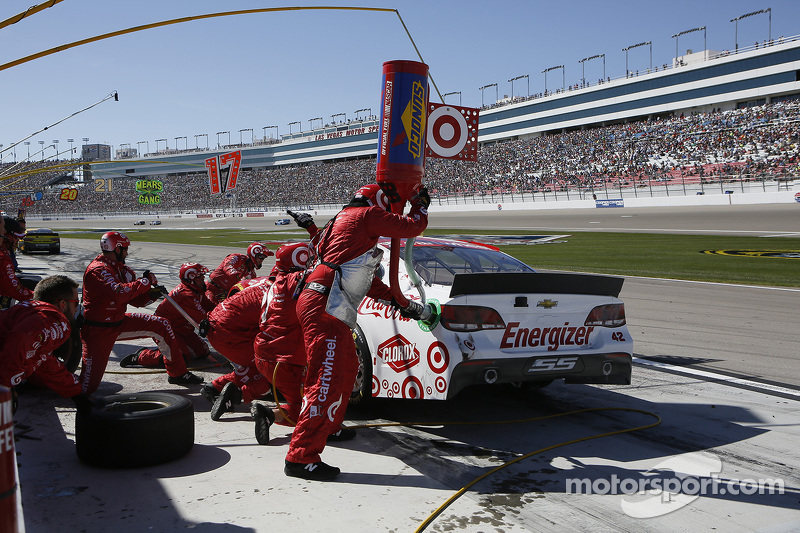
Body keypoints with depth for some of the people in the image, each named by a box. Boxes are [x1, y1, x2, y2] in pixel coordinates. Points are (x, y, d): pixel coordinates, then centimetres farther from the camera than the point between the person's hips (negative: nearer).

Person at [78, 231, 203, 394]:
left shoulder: (122, 269, 9)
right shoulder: (98, 269, -19)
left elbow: (135, 299, 9)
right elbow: (119, 293, -34)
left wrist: (152, 294, -11)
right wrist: (145, 281, -22)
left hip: (119, 322, 9)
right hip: (97, 330, -8)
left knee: (161, 325, 0)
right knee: (87, 388, -12)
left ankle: (177, 373, 8)